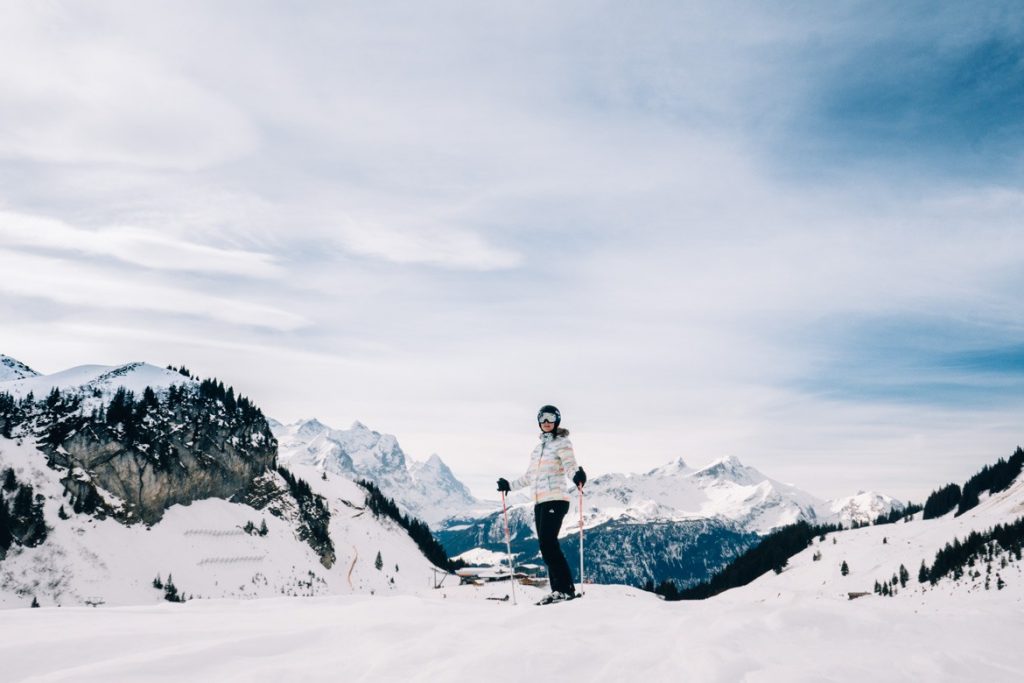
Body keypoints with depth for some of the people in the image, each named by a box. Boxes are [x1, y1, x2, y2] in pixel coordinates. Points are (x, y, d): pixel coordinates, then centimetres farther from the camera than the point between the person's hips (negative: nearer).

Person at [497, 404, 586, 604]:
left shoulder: (562, 443, 0)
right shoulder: (539, 447, 21)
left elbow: (570, 465, -16)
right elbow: (530, 476, 29)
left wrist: (577, 476, -37)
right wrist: (509, 485, 32)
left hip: (555, 500, -7)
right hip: (539, 502, 7)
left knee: (548, 543, -16)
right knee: (546, 546, 3)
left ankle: (566, 588, -14)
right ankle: (557, 589, 5)